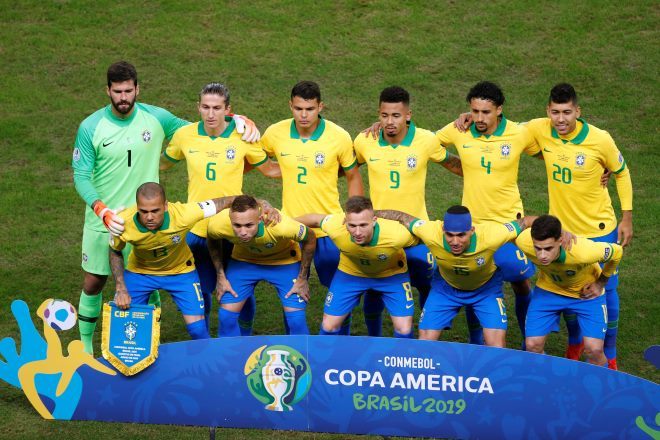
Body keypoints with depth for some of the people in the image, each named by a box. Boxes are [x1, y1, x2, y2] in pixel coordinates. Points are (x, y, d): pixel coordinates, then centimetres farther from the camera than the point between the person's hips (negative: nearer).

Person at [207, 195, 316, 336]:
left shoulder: (280, 226, -41)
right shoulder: (218, 224, -32)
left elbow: (310, 238, -20)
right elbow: (213, 241, -5)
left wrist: (302, 279, -12)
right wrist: (220, 277, -4)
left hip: (284, 261, -2)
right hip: (243, 260, 2)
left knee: (296, 319, -9)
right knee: (226, 316, -4)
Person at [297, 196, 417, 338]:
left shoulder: (397, 235, -41)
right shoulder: (335, 227, -37)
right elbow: (315, 219, -13)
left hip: (391, 274, -1)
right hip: (350, 272, 1)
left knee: (404, 330, -8)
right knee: (328, 326, 1)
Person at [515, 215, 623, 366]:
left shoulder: (583, 252, -43)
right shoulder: (524, 242, -35)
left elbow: (617, 252, -21)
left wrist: (601, 283, -10)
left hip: (586, 292, -2)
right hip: (548, 289, 2)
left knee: (594, 350, -13)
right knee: (533, 346, -6)